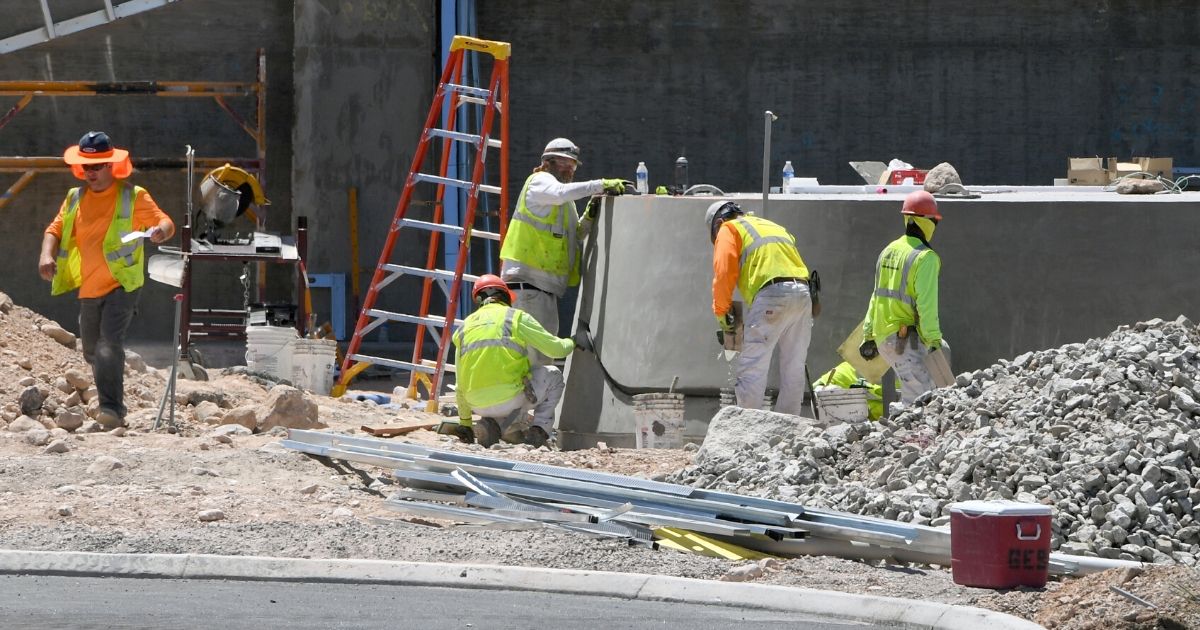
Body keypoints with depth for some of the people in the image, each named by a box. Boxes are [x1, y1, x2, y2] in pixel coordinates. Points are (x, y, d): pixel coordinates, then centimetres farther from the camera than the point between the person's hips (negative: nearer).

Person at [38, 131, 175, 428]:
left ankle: (112, 409, -28)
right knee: (92, 351, 18)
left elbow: (165, 222, -6)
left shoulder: (133, 196, -4)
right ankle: (110, 401, 41)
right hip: (88, 290, 6)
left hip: (121, 285, -6)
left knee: (109, 345, -24)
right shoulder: (75, 198, 10)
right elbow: (55, 229, 8)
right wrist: (47, 253, -13)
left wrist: (161, 230, -32)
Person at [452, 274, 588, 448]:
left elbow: (461, 385, 23)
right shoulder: (517, 317, 5)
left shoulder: (465, 326, 18)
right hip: (509, 398, -4)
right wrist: (572, 343, 32)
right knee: (553, 376, 22)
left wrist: (465, 422, 32)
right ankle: (539, 431, 6)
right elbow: (554, 348, 8)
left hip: (478, 405, 4)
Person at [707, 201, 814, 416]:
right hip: (803, 294, 7)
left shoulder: (728, 230, 12)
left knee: (750, 368, -5)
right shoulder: (775, 227, 34)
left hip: (771, 295, -7)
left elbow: (724, 273, -2)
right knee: (794, 369, 11)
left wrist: (722, 312, 6)